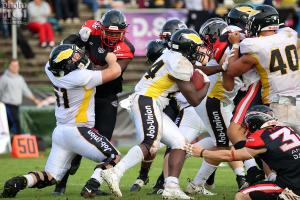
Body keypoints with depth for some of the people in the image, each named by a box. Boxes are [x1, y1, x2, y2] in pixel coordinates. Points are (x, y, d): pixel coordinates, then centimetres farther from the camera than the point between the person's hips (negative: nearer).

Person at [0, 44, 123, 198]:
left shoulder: (51, 72, -3)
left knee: (49, 177, 12)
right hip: (78, 132, -7)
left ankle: (20, 182, -15)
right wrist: (110, 58, 9)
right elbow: (115, 71, -13)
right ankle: (90, 188, -15)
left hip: (59, 132, 7)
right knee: (114, 157, 6)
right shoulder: (82, 77, -20)